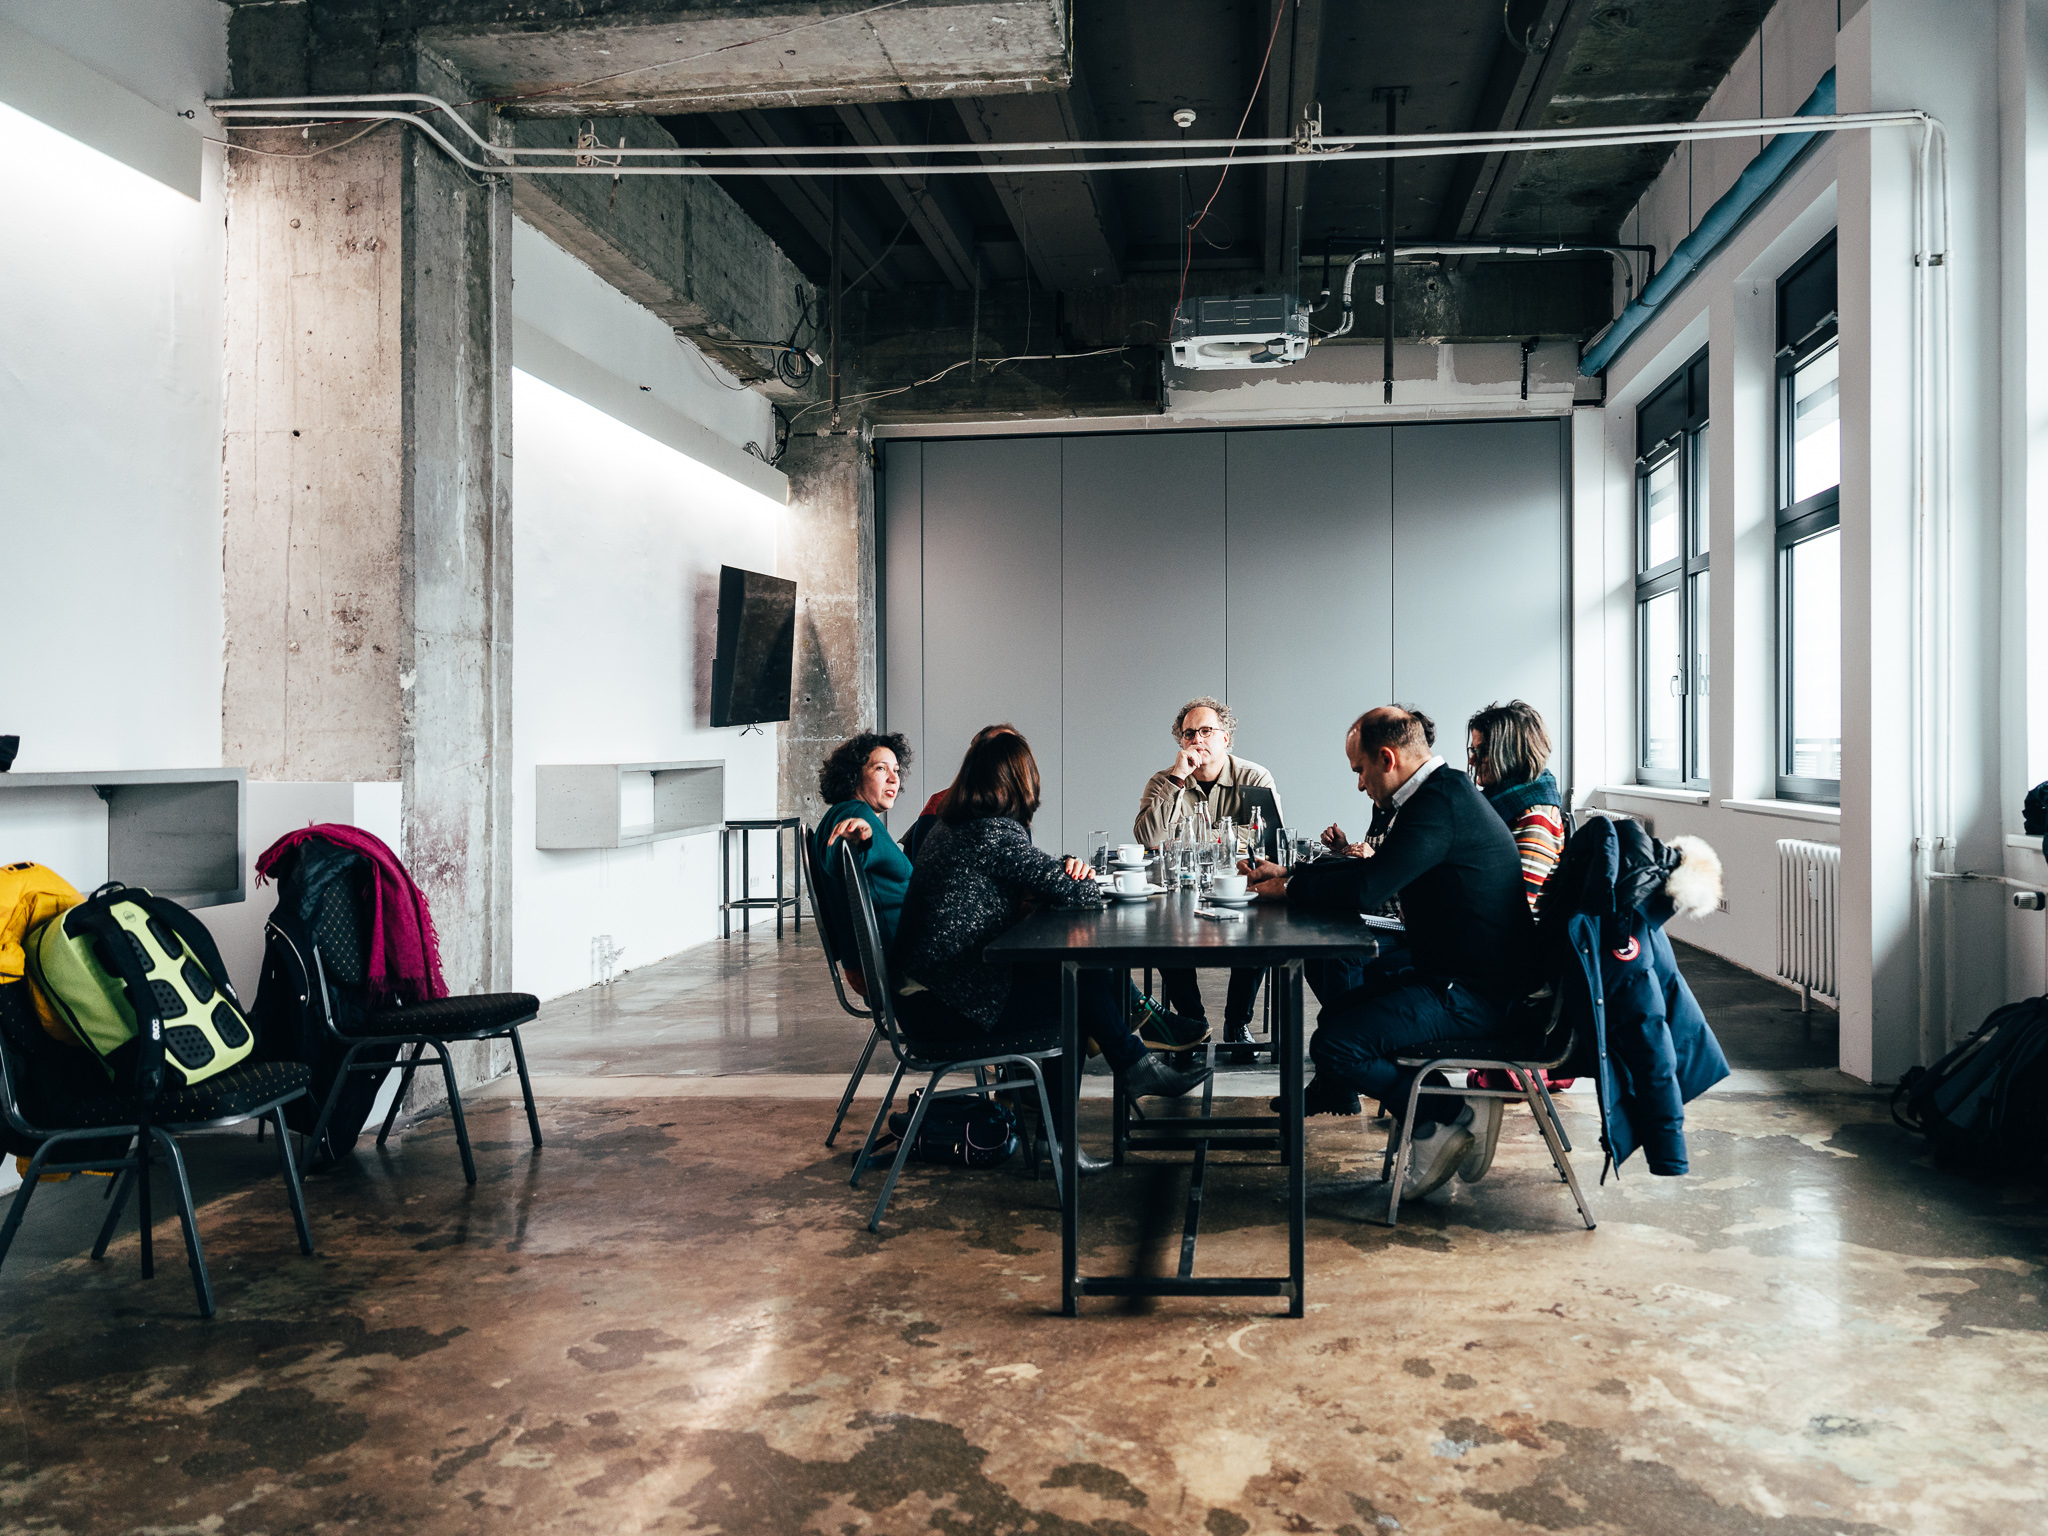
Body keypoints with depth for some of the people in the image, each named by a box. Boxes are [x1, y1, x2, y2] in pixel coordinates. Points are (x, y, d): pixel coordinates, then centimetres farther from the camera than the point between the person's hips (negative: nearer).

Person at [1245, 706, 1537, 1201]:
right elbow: (1374, 868, 21)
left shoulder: (1440, 802, -22)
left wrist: (1290, 890, -11)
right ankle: (1332, 1093, 45)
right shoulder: (1443, 790, 11)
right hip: (1447, 967, 11)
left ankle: (1452, 1116, -4)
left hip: (1472, 995, -11)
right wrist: (1290, 873, 16)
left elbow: (1365, 889, -28)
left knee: (1334, 1046, -21)